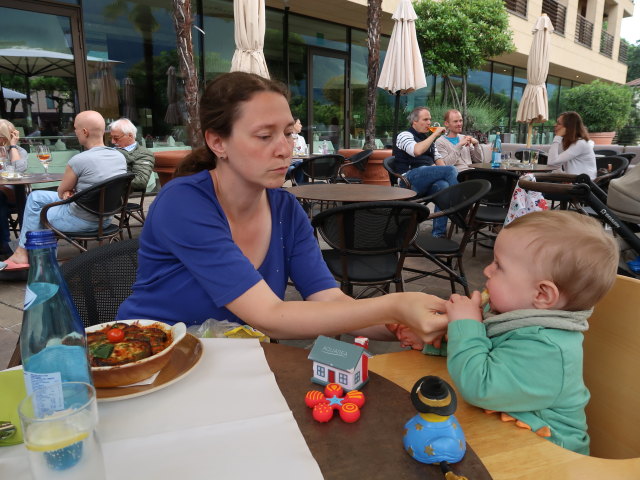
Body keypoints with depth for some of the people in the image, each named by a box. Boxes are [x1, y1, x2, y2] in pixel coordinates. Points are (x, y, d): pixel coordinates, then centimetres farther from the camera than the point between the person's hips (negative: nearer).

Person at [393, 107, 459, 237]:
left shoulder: (428, 138, 29)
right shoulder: (405, 135, 5)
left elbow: (437, 158, 26)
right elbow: (417, 151, -17)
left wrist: (441, 171, 4)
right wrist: (435, 134, -10)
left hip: (428, 181, 6)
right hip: (410, 179, -6)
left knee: (443, 186, -31)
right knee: (451, 169, -25)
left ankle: (438, 233, -32)